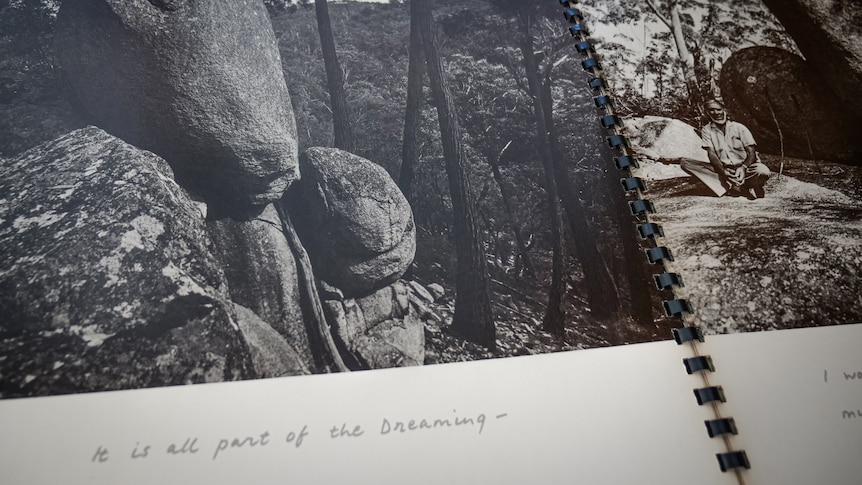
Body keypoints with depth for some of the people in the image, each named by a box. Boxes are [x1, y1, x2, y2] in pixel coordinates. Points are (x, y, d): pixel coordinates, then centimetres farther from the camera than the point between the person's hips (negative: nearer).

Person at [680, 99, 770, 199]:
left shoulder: (739, 127, 2)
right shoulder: (707, 130, 5)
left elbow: (751, 152, -3)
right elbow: (711, 153, -7)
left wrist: (743, 167, -26)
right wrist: (723, 172, -25)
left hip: (744, 167, -2)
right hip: (723, 169, 2)